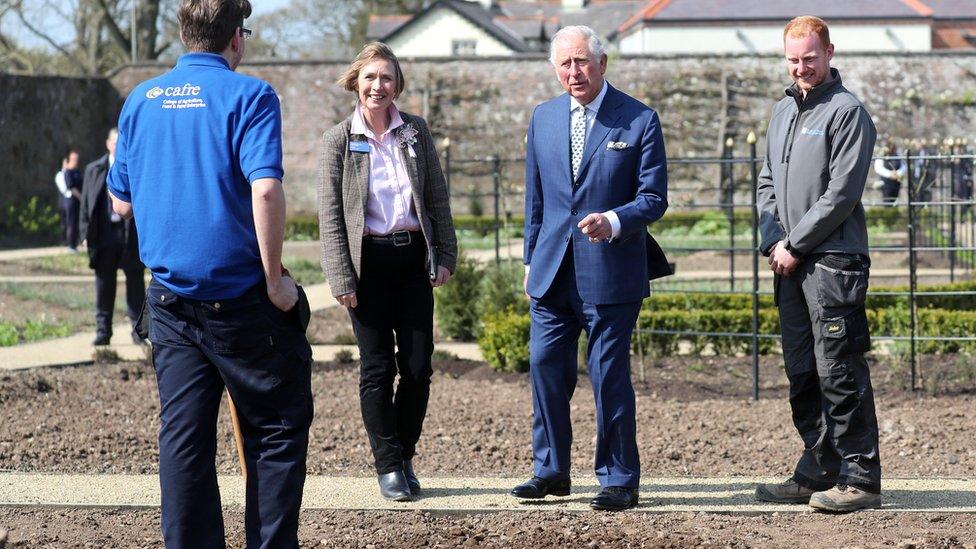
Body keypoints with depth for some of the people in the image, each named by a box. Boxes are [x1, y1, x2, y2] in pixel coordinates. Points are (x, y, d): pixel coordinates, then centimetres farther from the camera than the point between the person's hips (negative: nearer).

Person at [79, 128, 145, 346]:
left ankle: (138, 330, 12)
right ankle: (103, 331, 12)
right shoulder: (94, 170, 8)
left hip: (132, 235, -1)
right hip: (104, 235, 1)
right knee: (104, 285, 6)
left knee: (135, 285, 4)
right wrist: (87, 233, 1)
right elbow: (86, 203, 8)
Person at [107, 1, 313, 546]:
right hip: (239, 294, -5)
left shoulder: (141, 100, 9)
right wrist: (274, 280, -14)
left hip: (171, 297, 5)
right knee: (278, 426, 6)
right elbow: (265, 190, -22)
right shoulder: (248, 95, -8)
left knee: (183, 436, 7)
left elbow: (122, 202, 14)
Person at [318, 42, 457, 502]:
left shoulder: (415, 131, 6)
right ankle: (388, 466, 9)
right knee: (377, 369, 1)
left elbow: (437, 197, 11)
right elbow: (330, 215, -3)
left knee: (418, 366, 2)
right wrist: (341, 277, -9)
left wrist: (446, 254, 4)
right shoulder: (339, 140, -2)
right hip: (368, 261, -3)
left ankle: (404, 457, 17)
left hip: (413, 257, 3)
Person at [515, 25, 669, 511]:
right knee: (545, 367, 7)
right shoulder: (543, 118, 10)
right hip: (552, 271, 5)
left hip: (610, 272, -5)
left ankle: (619, 480, 9)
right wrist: (531, 258, 16)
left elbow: (653, 198, -7)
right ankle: (551, 470, 20)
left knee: (609, 375, -1)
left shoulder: (639, 120, -5)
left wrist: (613, 221, -25)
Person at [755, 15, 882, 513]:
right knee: (802, 374, 11)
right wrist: (772, 242, 4)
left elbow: (841, 194, -13)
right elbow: (767, 183, 20)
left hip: (834, 260, -8)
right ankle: (819, 471, 19)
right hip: (790, 264, 8)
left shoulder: (846, 111, -7)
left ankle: (859, 478, -6)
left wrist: (795, 245, -10)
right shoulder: (782, 111, 17)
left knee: (840, 372, -9)